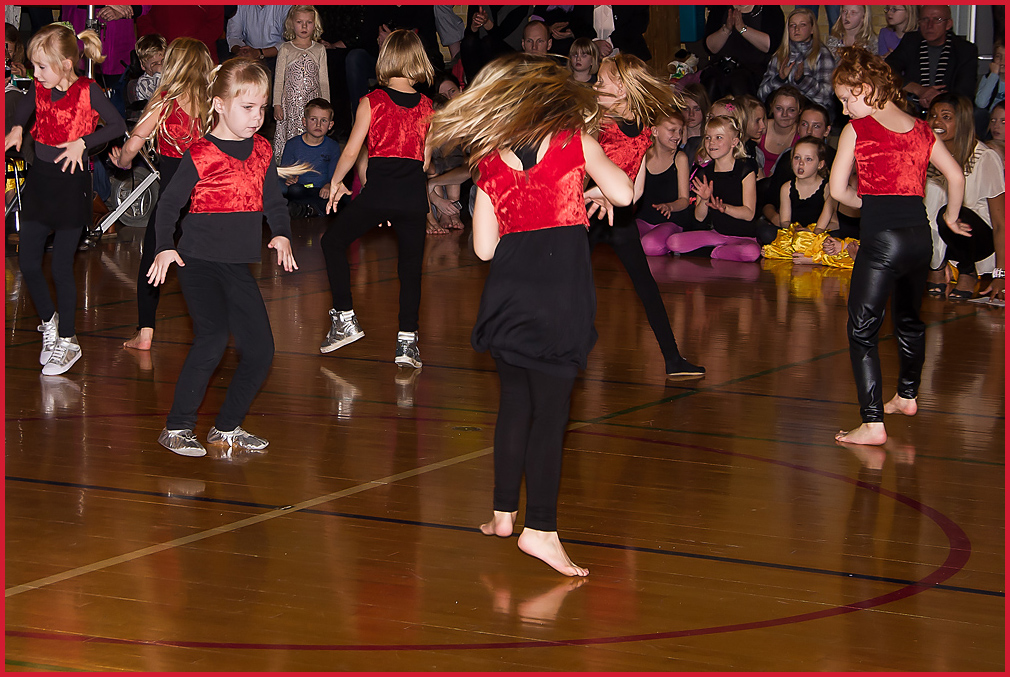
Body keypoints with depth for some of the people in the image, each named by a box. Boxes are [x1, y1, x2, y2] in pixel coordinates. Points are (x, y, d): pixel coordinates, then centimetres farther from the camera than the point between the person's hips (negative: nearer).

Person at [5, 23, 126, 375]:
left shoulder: (87, 91, -14)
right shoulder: (39, 89, 1)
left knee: (61, 266, -1)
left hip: (71, 182, -5)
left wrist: (82, 142, -17)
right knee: (28, 260, 5)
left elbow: (118, 126, -9)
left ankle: (67, 341, 13)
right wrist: (16, 129, 1)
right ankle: (49, 322, 29)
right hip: (40, 177, 5)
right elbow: (22, 109, 21)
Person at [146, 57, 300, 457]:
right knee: (213, 338, -22)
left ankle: (227, 427, 20)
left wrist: (282, 235, -1)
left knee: (260, 349, 4)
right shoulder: (201, 155, -9)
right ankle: (177, 428, -11)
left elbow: (273, 202, 17)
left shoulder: (261, 150, 8)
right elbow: (169, 203, -3)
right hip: (198, 260, -6)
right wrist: (165, 248, -14)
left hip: (238, 267, 7)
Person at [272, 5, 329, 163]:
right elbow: (279, 78, 5)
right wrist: (277, 104, -1)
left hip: (313, 100, 1)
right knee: (289, 133, -6)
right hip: (291, 101, -1)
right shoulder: (285, 49, 4)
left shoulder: (319, 50, 8)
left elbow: (323, 79, 11)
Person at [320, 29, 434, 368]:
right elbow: (426, 159, 11)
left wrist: (336, 182, 17)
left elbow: (351, 152, 1)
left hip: (378, 190, -3)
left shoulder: (372, 102, -1)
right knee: (411, 264, 11)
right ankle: (407, 340, 3)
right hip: (414, 193, 3)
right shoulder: (427, 107, 8)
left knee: (332, 241, 16)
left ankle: (345, 320, 12)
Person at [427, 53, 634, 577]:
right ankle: (540, 528, -9)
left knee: (514, 401, 17)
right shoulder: (573, 139, 4)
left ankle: (503, 512, 24)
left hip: (508, 285, 3)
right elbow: (622, 193, -3)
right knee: (551, 407, -4)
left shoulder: (489, 159, 11)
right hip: (562, 283, -3)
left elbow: (484, 246, 9)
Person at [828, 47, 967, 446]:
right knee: (909, 319, 27)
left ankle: (872, 423, -15)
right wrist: (951, 217, 27)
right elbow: (956, 176, 12)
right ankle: (907, 396, 46)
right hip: (920, 233, 6)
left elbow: (839, 190, -4)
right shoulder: (920, 129, 11)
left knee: (862, 330, -4)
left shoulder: (858, 128, -2)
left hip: (882, 236, -6)